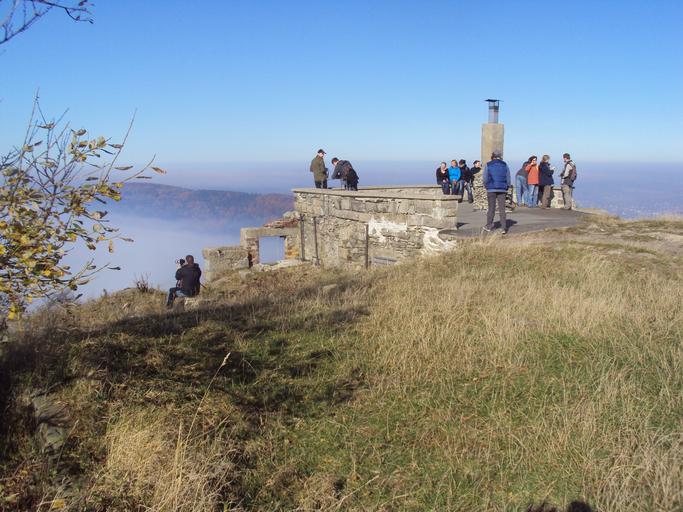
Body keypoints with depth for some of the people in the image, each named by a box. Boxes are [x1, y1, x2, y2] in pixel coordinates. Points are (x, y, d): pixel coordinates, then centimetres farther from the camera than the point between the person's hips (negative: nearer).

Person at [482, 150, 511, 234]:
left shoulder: (488, 165, -1)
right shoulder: (505, 165, 5)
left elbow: (485, 178, -1)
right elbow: (508, 178, 5)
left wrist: (487, 187, 13)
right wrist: (506, 187, 16)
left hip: (491, 189, -1)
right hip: (502, 189, 1)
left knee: (491, 208, 8)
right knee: (502, 209, 2)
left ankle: (489, 226, 14)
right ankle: (504, 228, -2)